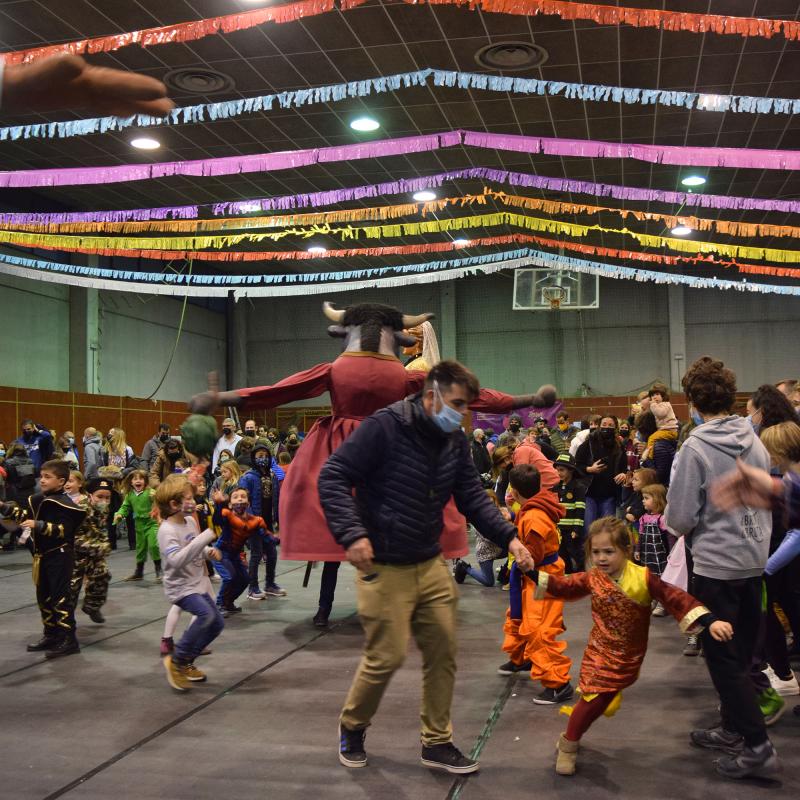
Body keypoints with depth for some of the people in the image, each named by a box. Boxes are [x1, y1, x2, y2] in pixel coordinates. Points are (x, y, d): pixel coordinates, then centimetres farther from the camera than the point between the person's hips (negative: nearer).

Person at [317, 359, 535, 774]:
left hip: (431, 565, 7)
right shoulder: (384, 426, -17)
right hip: (384, 568, -6)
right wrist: (352, 533, -28)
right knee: (386, 657, -1)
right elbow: (332, 477, -17)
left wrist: (508, 537, -9)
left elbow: (472, 498, 6)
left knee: (443, 652, 9)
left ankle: (437, 742, 26)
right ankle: (351, 727, 27)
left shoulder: (455, 441, 3)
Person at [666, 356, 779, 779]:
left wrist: (684, 527, 5)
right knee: (741, 652, 17)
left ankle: (757, 745, 4)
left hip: (716, 564, -7)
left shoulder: (696, 448, -18)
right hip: (754, 559, 7)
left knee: (723, 657, 3)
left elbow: (680, 517, -16)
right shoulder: (756, 442, 2)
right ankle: (734, 728, 29)